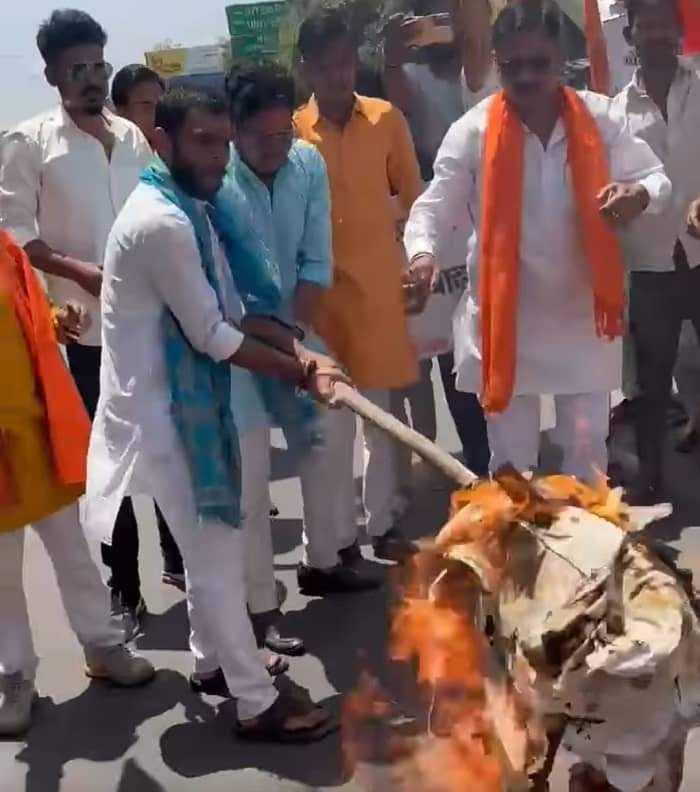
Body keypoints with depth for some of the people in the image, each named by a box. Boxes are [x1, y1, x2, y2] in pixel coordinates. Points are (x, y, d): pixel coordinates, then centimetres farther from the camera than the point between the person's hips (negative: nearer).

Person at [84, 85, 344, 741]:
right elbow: (211, 334, -21)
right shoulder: (162, 222, -24)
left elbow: (228, 308, 9)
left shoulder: (195, 207, 7)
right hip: (163, 407, -10)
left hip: (188, 395, 10)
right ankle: (257, 704, 10)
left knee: (209, 544, 20)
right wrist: (299, 372, -12)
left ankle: (213, 662, 37)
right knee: (215, 551, -2)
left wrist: (293, 348, -6)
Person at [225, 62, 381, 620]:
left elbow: (317, 262, -5)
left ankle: (321, 563, 38)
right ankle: (261, 606, 11)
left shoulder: (309, 163, -9)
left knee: (321, 449, 17)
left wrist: (293, 334, -12)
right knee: (252, 478, -1)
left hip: (297, 331, 5)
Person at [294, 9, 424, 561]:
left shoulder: (387, 119, 0)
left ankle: (383, 523, 23)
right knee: (334, 418, 4)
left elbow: (413, 196, 8)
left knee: (382, 411, 10)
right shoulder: (292, 131, -4)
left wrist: (420, 259, 6)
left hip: (381, 283, 2)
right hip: (322, 289, -1)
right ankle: (342, 536, 14)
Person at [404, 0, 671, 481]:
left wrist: (639, 195, -22)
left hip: (582, 316, 1)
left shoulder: (599, 119, -4)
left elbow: (657, 177, 2)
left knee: (588, 453, 13)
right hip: (505, 320, -1)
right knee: (511, 462, 13)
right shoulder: (472, 132, -9)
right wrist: (423, 254, -30)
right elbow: (433, 207, -8)